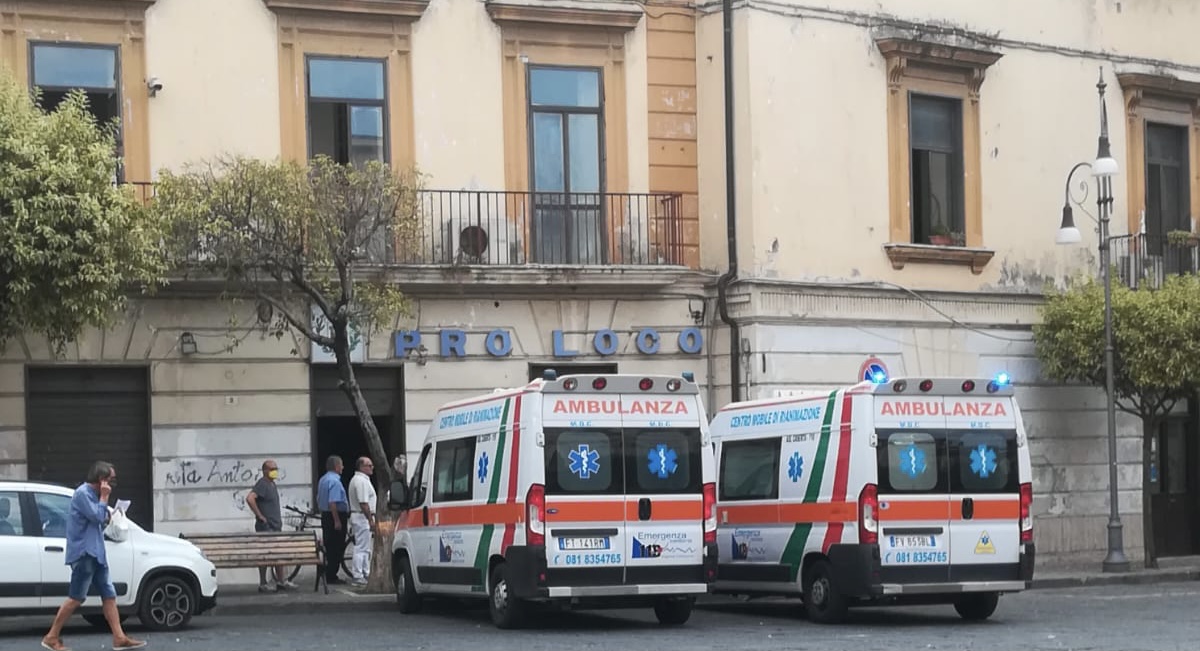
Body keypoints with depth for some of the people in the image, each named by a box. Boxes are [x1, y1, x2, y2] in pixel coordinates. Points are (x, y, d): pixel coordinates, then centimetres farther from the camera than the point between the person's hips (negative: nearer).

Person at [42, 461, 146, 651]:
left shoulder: (93, 494, 18)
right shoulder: (82, 493, -12)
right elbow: (97, 516, -20)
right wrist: (104, 498, -9)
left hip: (95, 553, 10)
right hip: (84, 552, -10)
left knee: (109, 595, 5)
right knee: (76, 598, -8)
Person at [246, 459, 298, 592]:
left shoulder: (272, 484, 15)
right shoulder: (262, 484, -14)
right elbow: (250, 498, -28)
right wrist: (259, 515, -21)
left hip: (276, 526, 10)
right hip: (266, 526, -10)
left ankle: (281, 581, 15)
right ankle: (263, 584, -1)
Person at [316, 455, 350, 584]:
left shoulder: (323, 480, 14)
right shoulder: (334, 481, -17)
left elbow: (319, 500, 21)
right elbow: (332, 503, -24)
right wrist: (337, 521, -23)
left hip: (325, 515, 10)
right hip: (336, 516, -10)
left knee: (330, 548, 13)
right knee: (336, 549, -5)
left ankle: (330, 576, 17)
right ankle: (331, 576, -4)